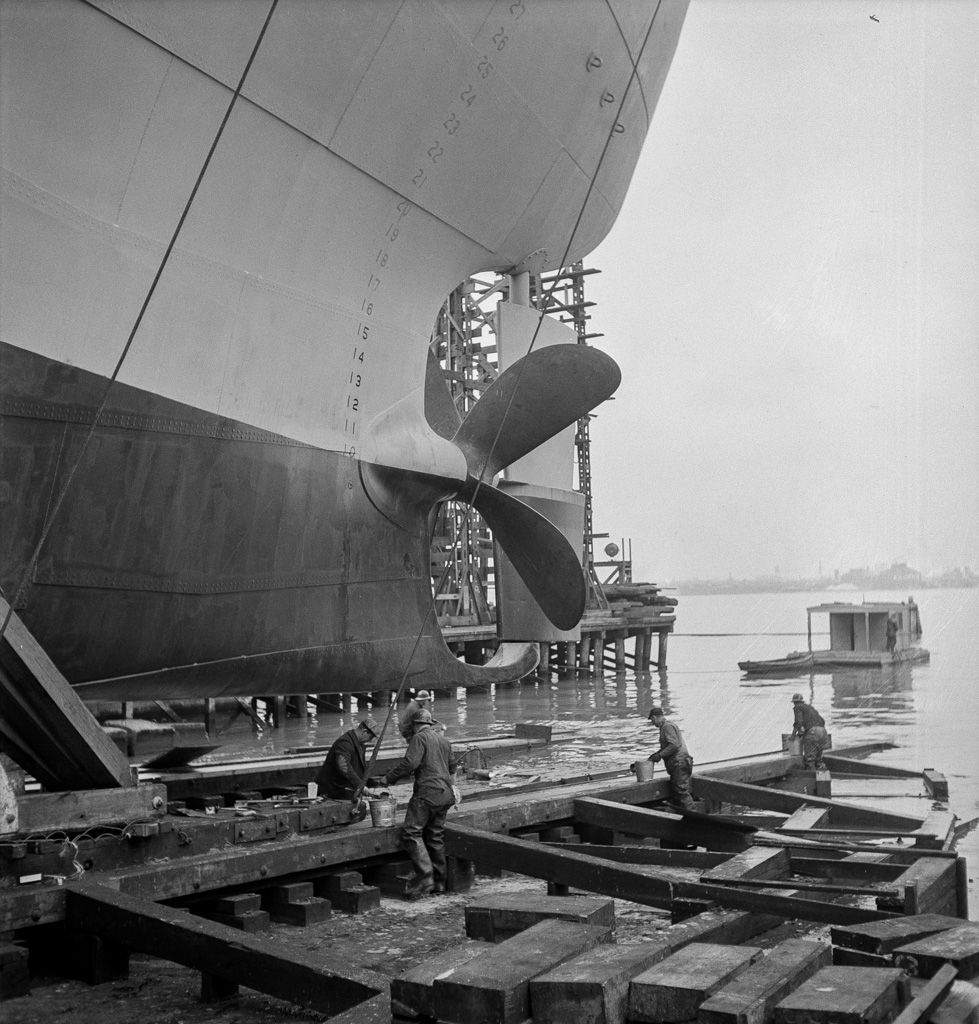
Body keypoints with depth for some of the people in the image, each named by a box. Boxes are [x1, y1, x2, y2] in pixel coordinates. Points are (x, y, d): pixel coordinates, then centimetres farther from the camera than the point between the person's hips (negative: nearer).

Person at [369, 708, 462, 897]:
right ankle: (439, 882, 15)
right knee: (435, 836, 13)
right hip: (445, 793, 9)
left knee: (411, 833, -10)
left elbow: (409, 763, -17)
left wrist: (385, 780, -12)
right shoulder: (444, 740, 19)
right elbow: (452, 766, 28)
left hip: (427, 791, -9)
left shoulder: (420, 737, -6)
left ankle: (425, 878, -20)